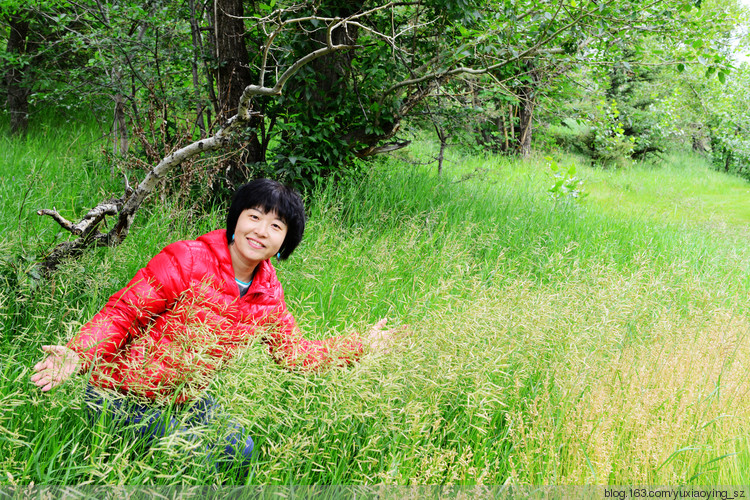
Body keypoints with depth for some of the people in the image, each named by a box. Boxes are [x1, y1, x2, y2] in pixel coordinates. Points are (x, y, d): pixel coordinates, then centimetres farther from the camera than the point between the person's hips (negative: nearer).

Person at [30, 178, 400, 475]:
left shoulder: (268, 294, -3)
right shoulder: (186, 260, -22)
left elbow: (297, 354, 7)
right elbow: (122, 312, -20)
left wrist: (363, 345, 1)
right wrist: (78, 354, -36)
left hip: (184, 400, 7)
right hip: (125, 398, -6)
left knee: (239, 450, 5)